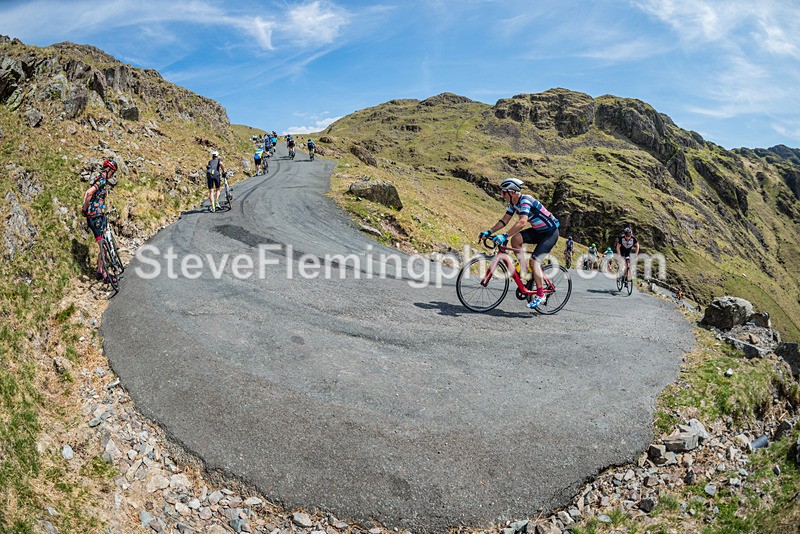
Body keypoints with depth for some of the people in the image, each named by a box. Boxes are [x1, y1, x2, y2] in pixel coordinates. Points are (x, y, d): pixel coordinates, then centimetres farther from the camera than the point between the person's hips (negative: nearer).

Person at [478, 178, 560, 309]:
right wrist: (488, 232, -8)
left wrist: (504, 236, -48)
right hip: (538, 231, 8)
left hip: (550, 232, -8)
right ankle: (525, 272, -5)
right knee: (515, 239, -14)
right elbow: (504, 221, 3)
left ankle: (540, 295, -2)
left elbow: (522, 222, -41)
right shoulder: (514, 203, 0)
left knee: (534, 260, -16)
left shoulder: (525, 201, -27)